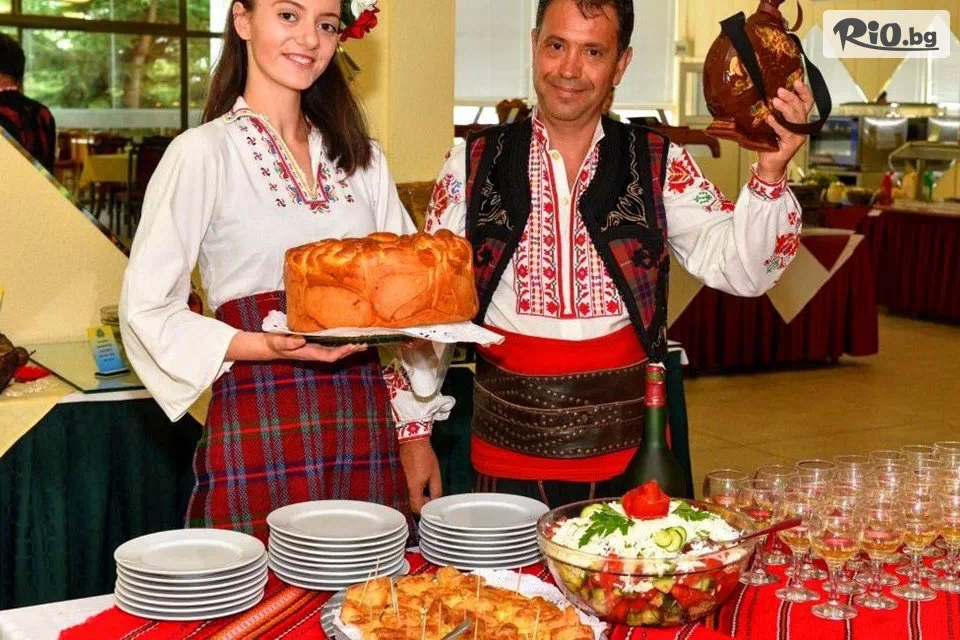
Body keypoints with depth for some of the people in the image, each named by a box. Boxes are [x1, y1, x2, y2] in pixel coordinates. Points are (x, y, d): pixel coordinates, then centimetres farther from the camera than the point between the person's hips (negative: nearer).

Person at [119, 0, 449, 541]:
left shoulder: (363, 158, 14)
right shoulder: (203, 152, -2)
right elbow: (147, 310, -5)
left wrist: (415, 430, 6)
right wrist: (264, 346, -20)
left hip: (368, 433, 5)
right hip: (260, 432, -4)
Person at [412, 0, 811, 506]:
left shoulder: (661, 166, 1)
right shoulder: (473, 164, 2)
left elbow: (741, 268, -7)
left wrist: (770, 171, -22)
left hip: (628, 450, 0)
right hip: (508, 453, 0)